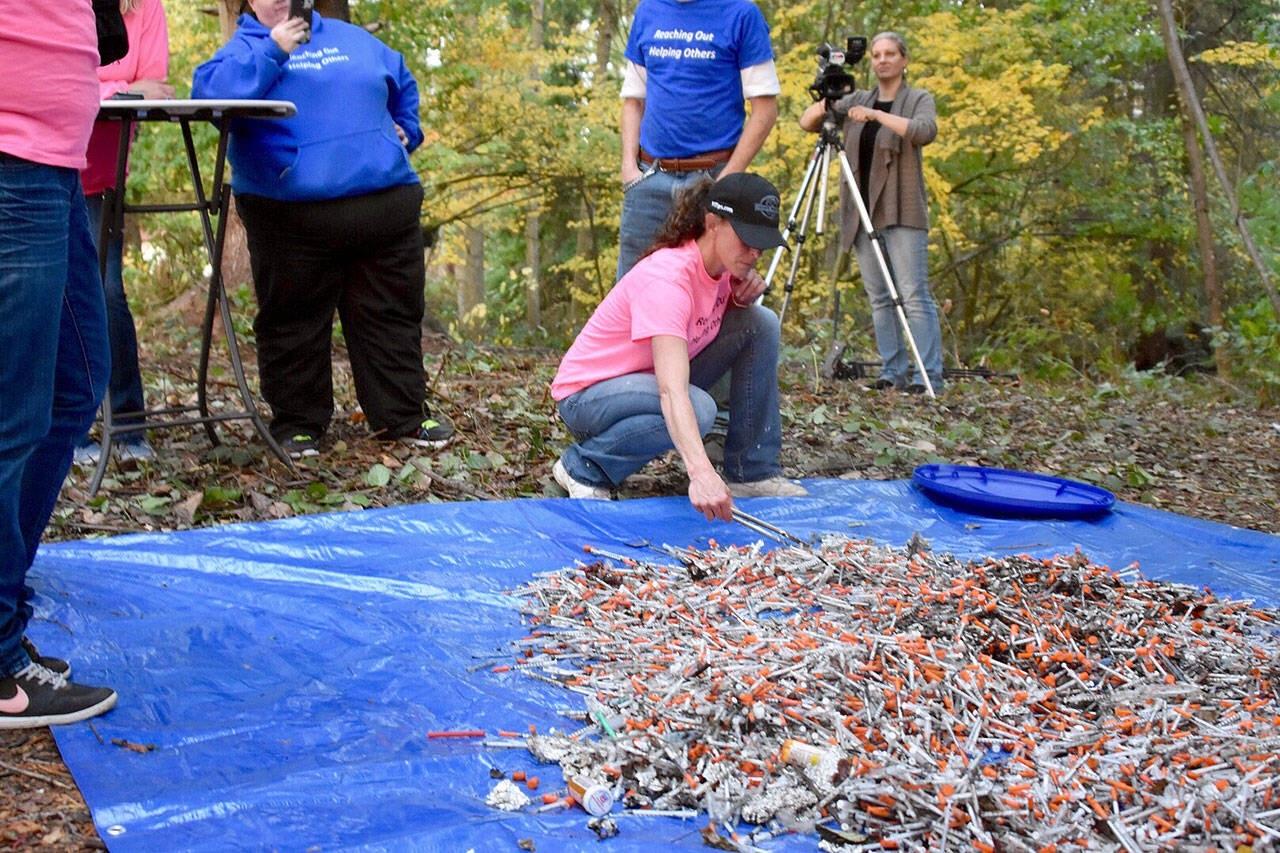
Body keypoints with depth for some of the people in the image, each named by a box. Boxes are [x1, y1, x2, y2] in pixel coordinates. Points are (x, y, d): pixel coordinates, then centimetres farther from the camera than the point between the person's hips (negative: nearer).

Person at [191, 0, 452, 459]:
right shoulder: (245, 47, 5)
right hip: (292, 216, -3)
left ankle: (404, 414, 18)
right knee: (294, 325, 2)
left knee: (392, 317, 8)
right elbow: (210, 93, -16)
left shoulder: (353, 39, 18)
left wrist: (406, 130, 20)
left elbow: (402, 84, 34)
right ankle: (298, 422, 14)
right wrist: (272, 51, -21)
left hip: (386, 207, 4)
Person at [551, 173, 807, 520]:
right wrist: (701, 473, -57)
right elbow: (672, 392, -44)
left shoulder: (723, 262, -8)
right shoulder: (666, 279, -32)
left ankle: (752, 472, -2)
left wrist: (743, 294, -9)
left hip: (653, 379, 8)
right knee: (698, 408, -37)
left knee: (762, 323, -8)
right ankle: (584, 467, -12)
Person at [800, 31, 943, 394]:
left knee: (913, 294, -10)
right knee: (879, 297, 4)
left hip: (901, 212, -5)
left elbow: (925, 132, -16)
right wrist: (825, 102, -10)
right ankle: (893, 372, 8)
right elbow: (806, 123, 10)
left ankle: (928, 375, -10)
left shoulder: (919, 99, 5)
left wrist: (877, 115, -23)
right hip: (861, 212, 5)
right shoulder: (857, 100, 16)